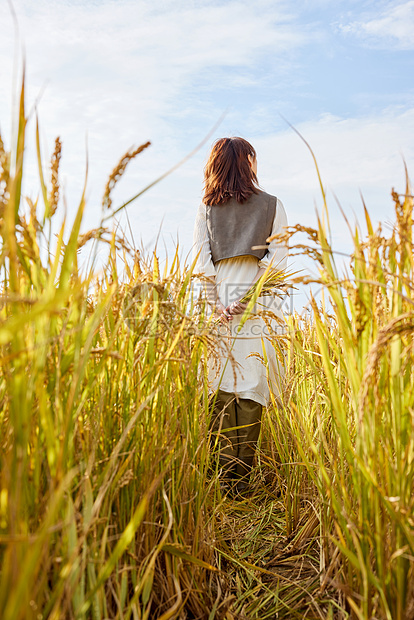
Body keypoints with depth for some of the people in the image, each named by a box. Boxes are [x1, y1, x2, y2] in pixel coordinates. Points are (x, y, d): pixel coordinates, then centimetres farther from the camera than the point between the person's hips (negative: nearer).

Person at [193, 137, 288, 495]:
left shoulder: (206, 207, 10)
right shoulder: (272, 205, 7)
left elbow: (201, 259, 1)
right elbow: (278, 258, -3)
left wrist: (217, 302, -3)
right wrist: (247, 298, -8)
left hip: (220, 302, 1)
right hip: (259, 307, -1)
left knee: (222, 387, 6)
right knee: (252, 386, 2)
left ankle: (225, 473, 7)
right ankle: (242, 477, 5)